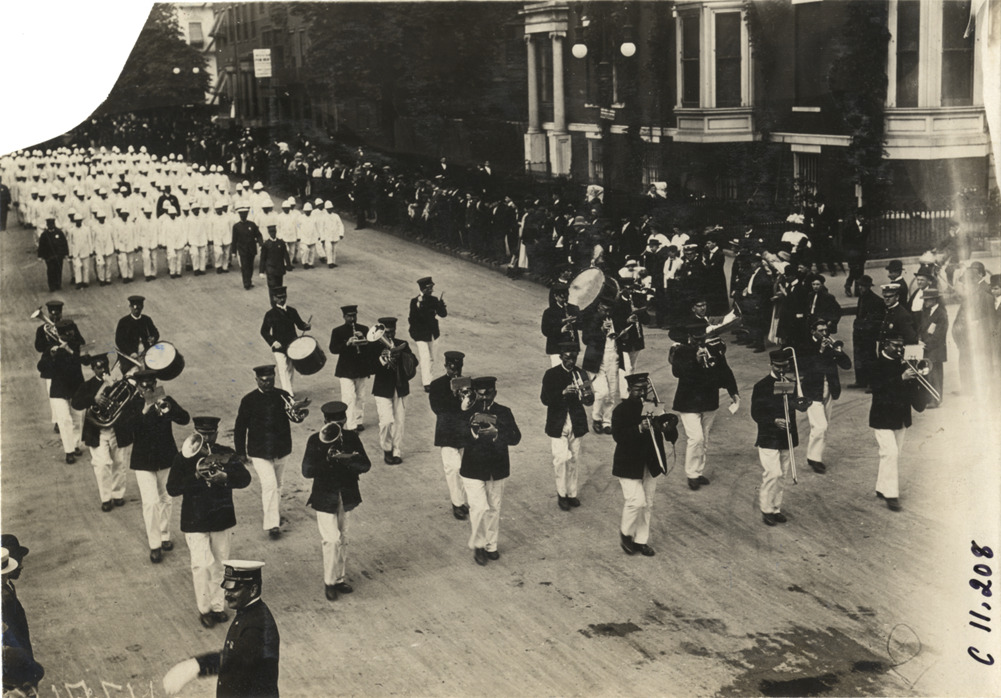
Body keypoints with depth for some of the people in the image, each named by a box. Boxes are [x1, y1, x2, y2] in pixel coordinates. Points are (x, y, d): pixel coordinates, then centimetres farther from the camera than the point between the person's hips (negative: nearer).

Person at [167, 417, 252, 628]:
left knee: (220, 565, 12)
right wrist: (195, 475, -24)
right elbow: (172, 489, -12)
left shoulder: (226, 454, 0)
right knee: (202, 565, -9)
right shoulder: (183, 457, -6)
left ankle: (217, 606, 27)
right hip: (195, 521, -3)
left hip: (223, 520, 3)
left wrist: (225, 477, -27)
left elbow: (245, 478, -8)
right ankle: (203, 609, 8)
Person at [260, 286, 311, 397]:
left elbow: (299, 324, 11)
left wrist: (306, 326, -12)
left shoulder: (292, 311, 7)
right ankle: (288, 394, -11)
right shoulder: (270, 314, -5)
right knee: (283, 371, -10)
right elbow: (264, 331, -5)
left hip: (292, 345, 4)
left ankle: (289, 390, 32)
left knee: (291, 370, 15)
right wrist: (272, 342, -19)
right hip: (279, 347, -4)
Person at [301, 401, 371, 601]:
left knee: (342, 539, 14)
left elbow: (365, 465, -9)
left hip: (345, 497, 4)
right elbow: (307, 471, -20)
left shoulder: (351, 438, -2)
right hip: (325, 498, -4)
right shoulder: (315, 441, -11)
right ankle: (330, 581, 7)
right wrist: (329, 459, -28)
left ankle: (340, 579, 28)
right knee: (332, 540, -9)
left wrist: (345, 459, -23)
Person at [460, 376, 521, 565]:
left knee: (494, 509, 12)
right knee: (479, 508, -12)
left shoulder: (504, 412, 1)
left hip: (497, 470, 3)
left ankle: (491, 545, 30)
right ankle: (477, 545, 9)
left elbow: (516, 438, -10)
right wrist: (473, 431, -30)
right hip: (473, 470, -3)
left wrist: (496, 432, -26)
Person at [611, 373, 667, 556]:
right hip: (629, 465, -6)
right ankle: (625, 534, 13)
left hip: (649, 464, 6)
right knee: (636, 501, -11)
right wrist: (639, 429, -31)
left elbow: (659, 432, 14)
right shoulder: (621, 410, -10)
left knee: (647, 504, 11)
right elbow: (617, 436, -20)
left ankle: (641, 540, 23)